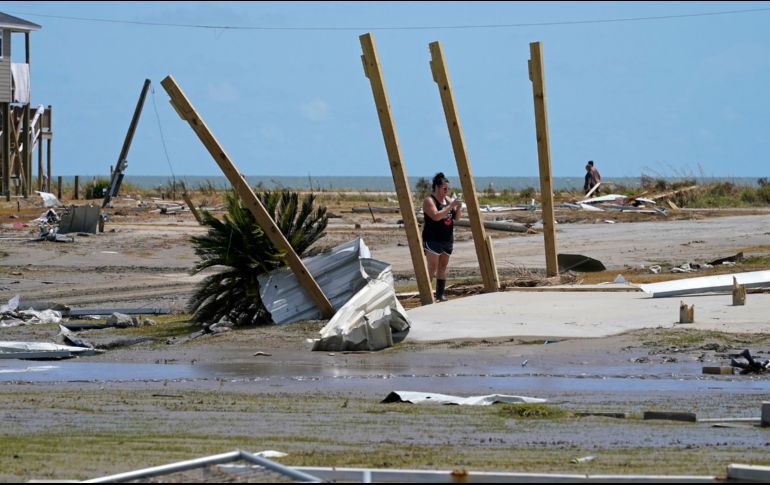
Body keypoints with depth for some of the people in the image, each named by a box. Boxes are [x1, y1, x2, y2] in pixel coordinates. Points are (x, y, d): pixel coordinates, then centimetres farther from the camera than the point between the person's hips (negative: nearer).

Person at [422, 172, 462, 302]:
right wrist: (450, 206, -23)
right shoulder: (429, 201, -9)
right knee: (432, 268, -12)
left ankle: (440, 295, 13)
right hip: (432, 239, -7)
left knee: (443, 267, 9)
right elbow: (436, 216, -23)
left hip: (447, 239, 7)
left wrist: (458, 208, -5)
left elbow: (456, 217, 15)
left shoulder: (448, 200, 13)